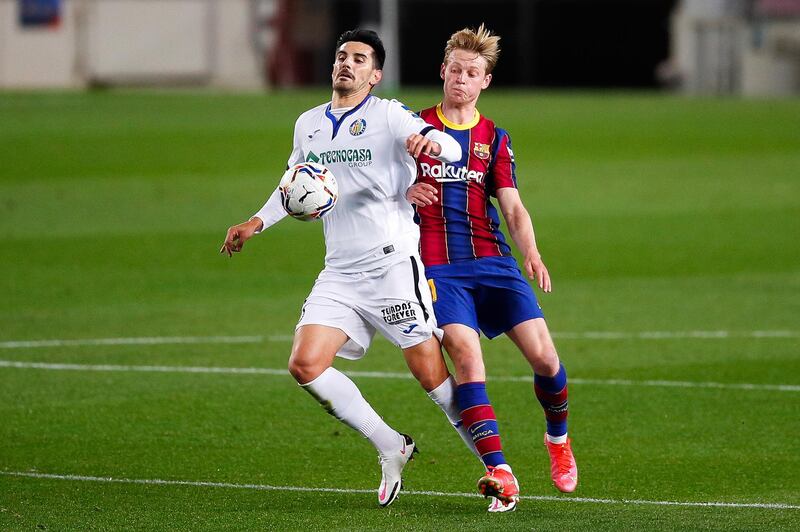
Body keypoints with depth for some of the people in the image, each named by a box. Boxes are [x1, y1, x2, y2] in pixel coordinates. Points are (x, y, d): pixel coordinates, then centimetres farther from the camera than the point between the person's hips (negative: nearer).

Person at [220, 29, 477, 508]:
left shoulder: (388, 115, -4)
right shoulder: (308, 125, 14)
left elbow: (452, 149, -19)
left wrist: (431, 142, -42)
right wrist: (258, 222, 20)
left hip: (393, 262, -6)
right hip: (339, 272, 6)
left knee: (431, 373, -9)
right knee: (306, 365, -9)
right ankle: (391, 449, 5)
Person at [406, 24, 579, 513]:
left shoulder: (494, 139, 13)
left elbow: (513, 207, 4)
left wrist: (531, 252, -15)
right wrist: (406, 194, -8)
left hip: (492, 260, 2)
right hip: (439, 266, -2)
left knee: (542, 353, -11)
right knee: (465, 353, -24)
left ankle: (558, 438, 21)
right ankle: (500, 473, -28)